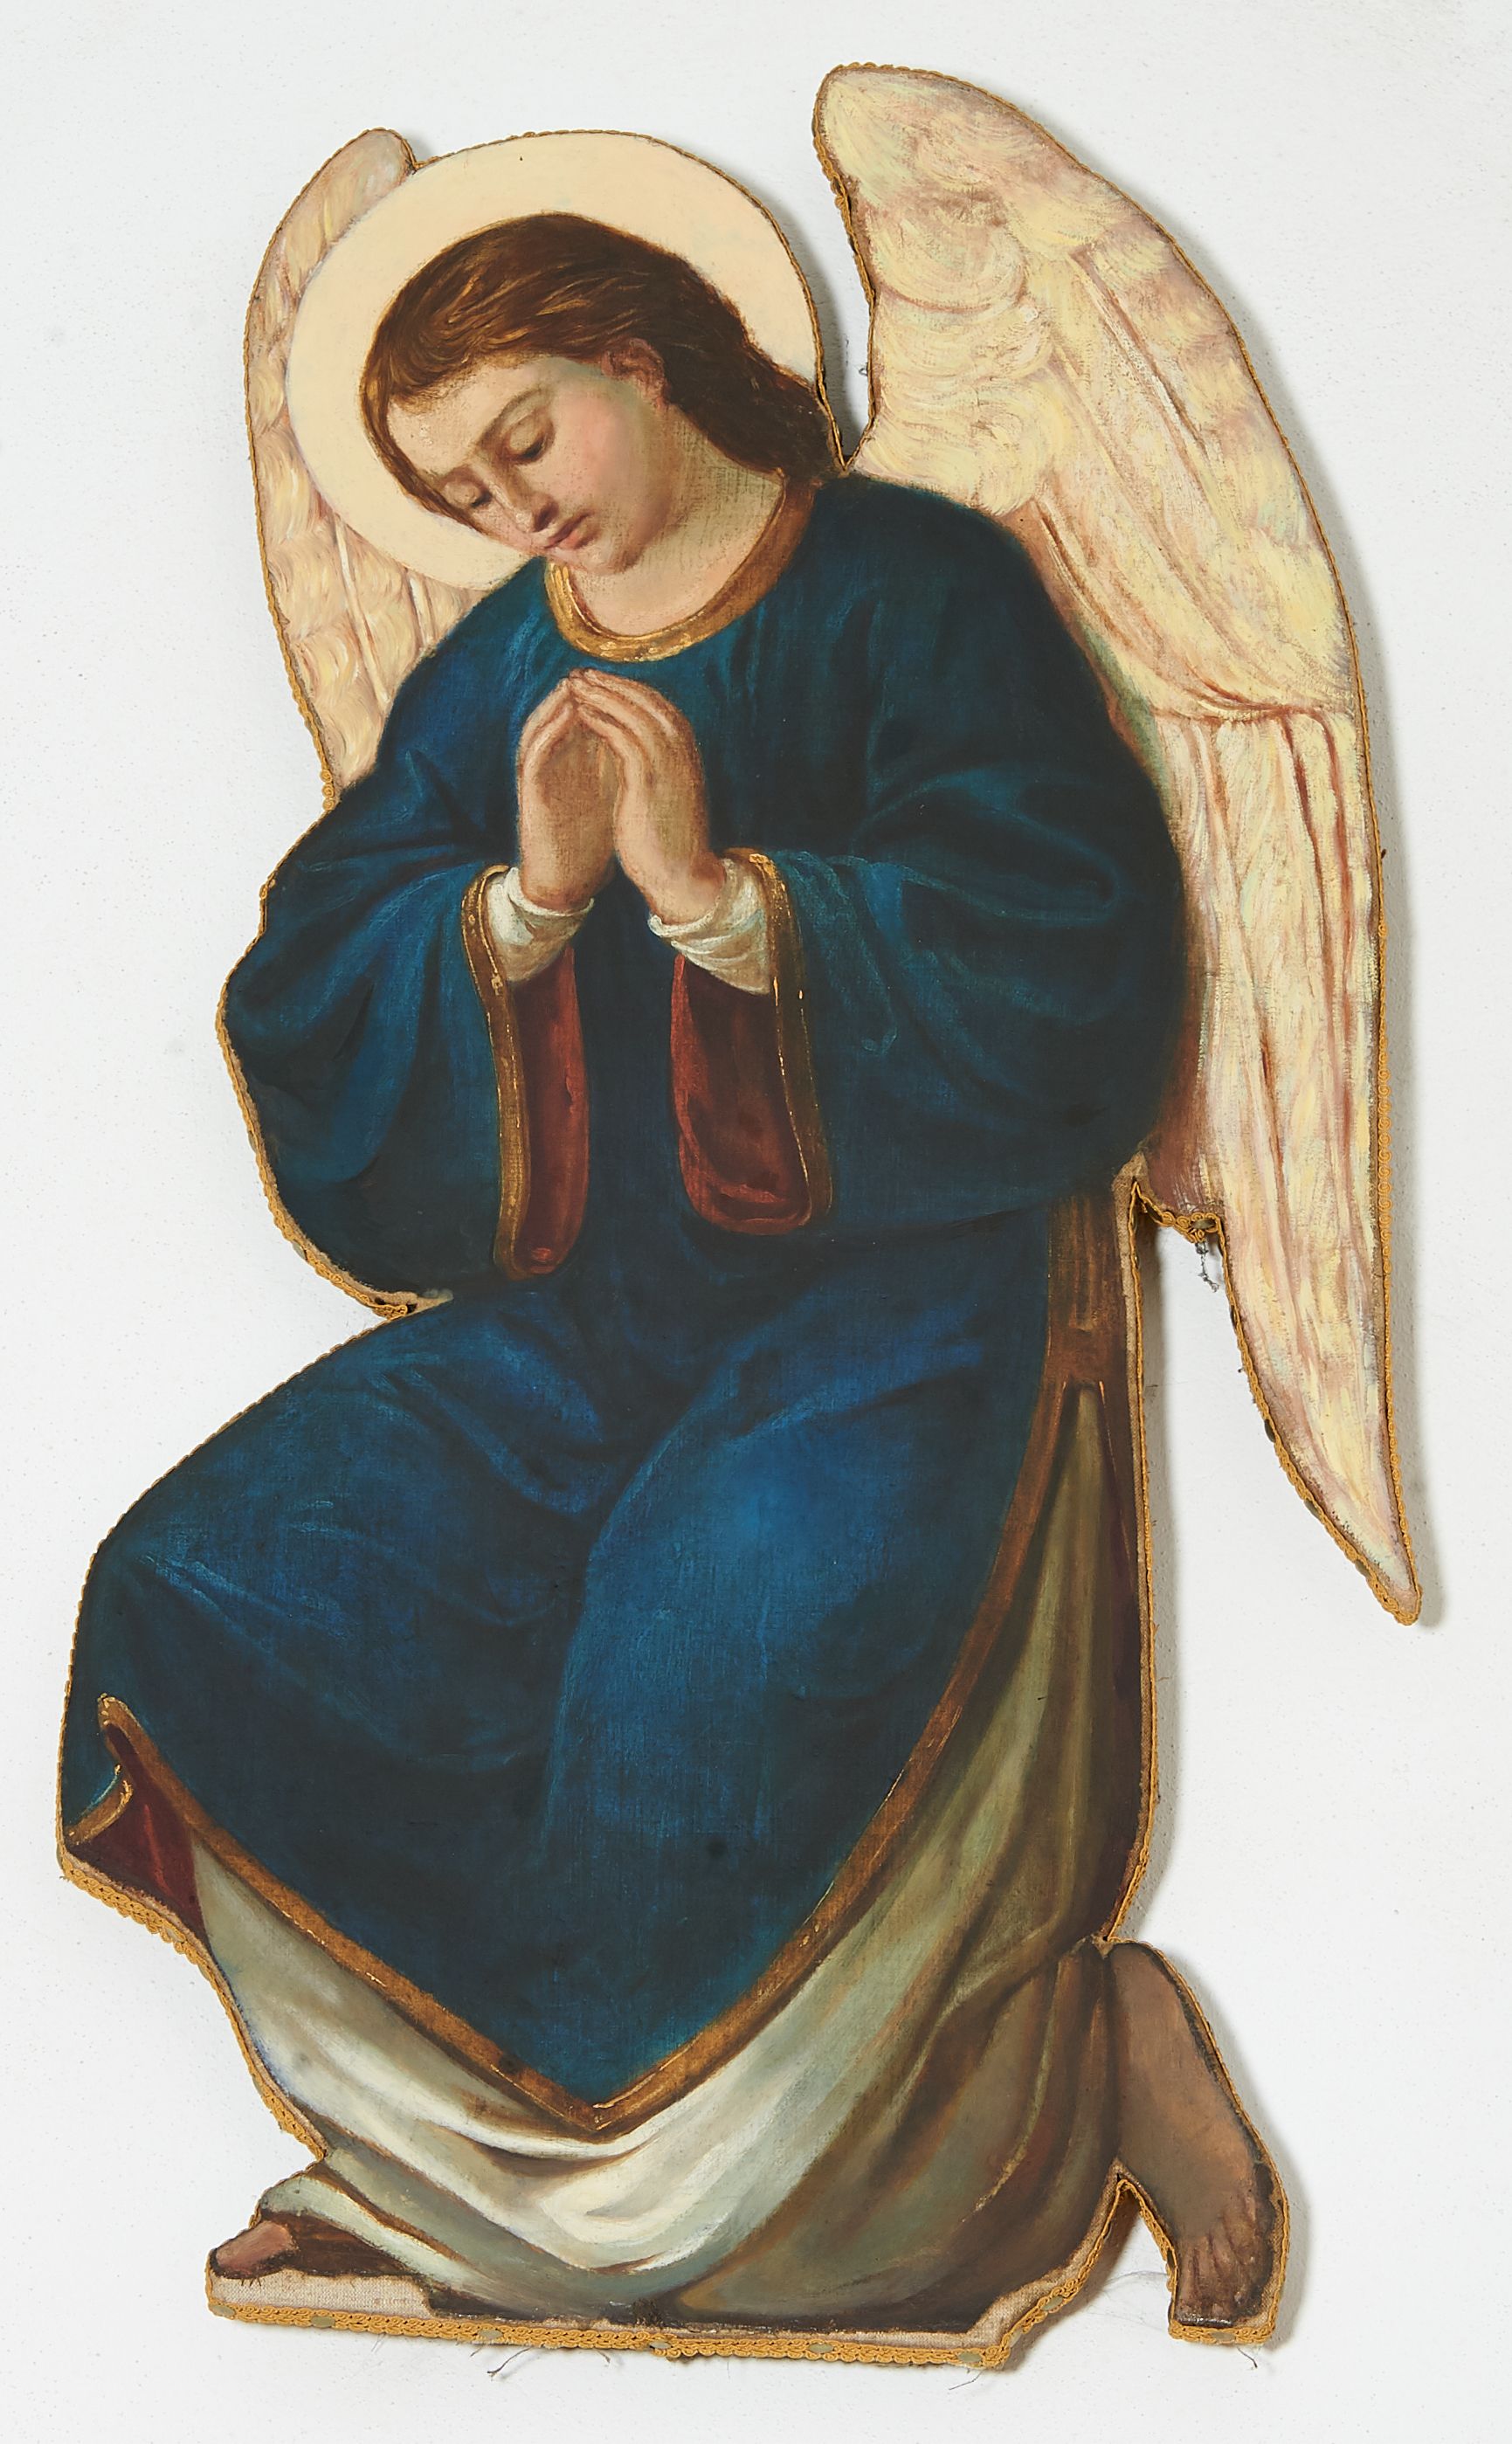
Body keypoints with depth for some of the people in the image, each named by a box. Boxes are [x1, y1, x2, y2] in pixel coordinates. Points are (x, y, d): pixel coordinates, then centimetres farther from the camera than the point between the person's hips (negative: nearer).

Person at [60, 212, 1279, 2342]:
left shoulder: (922, 593, 1)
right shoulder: (494, 676, 15)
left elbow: (1068, 970, -11)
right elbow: (314, 1018, 6)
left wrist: (716, 892, -17)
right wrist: (525, 900, -12)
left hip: (898, 1270, -5)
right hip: (582, 1304, 6)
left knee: (719, 1652, -30)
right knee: (207, 1593, -13)